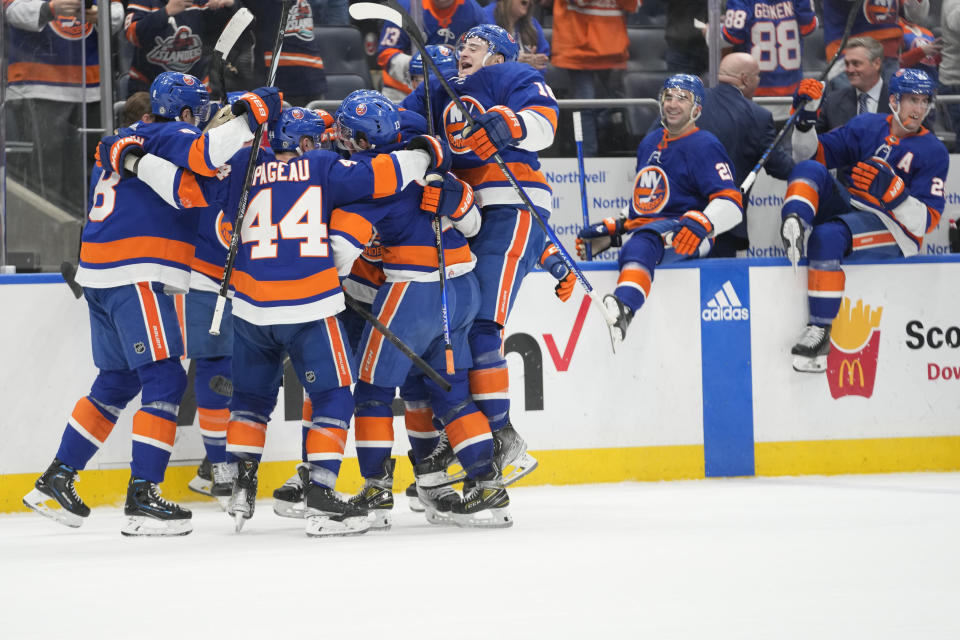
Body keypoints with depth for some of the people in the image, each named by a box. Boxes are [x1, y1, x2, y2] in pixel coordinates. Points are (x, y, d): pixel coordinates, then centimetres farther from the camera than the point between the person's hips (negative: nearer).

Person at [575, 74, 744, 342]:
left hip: (685, 239, -11)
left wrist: (701, 223, -30)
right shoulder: (649, 143, 23)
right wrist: (615, 227, 21)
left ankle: (623, 308, -67)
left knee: (642, 244, -40)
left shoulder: (704, 145, -3)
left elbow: (731, 204, -13)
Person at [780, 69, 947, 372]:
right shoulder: (867, 126, 9)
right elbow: (815, 153, 10)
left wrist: (891, 189, -25)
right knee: (809, 170, -17)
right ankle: (795, 223, -43)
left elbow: (925, 222, -10)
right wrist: (805, 120, -9)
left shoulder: (933, 152, -3)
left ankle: (821, 329, -33)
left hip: (895, 232, -5)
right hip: (846, 207, 5)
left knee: (828, 237, -34)